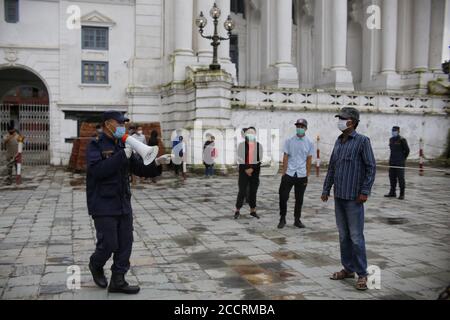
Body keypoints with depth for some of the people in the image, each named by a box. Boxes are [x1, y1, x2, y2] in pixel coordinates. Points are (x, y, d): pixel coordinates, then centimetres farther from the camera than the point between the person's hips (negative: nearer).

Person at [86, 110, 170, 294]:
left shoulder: (122, 146, 12)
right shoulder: (95, 146, -8)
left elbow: (139, 169, 13)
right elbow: (98, 170, -25)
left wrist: (156, 163, -4)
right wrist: (123, 155, -25)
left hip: (124, 205, 7)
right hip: (104, 206, -7)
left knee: (125, 244, 7)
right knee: (108, 244, -3)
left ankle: (118, 281, 17)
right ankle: (95, 266, 28)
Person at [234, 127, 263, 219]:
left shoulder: (259, 145, 5)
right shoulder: (241, 145, -1)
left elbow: (259, 160, 0)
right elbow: (239, 159, -5)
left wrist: (252, 168, -11)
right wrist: (246, 169, -13)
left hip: (255, 172, 2)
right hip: (244, 171, -2)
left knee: (253, 191, 7)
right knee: (242, 191, -4)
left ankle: (253, 210, 17)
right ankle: (237, 210, 6)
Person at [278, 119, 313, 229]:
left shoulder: (309, 143, 2)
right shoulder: (289, 141, 1)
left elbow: (309, 160, 4)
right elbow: (285, 157, 1)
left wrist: (307, 176, 1)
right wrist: (284, 172, -5)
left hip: (301, 175, 1)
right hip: (288, 174, -1)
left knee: (299, 199, 9)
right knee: (283, 197, -1)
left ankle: (297, 220, 22)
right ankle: (282, 219, 15)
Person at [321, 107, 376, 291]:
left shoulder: (362, 141, -7)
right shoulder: (339, 141, 13)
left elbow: (371, 167, -9)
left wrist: (365, 191, -15)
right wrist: (326, 189, 16)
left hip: (354, 197, -7)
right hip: (339, 196, 7)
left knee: (356, 236, -4)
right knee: (343, 235, 12)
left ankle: (362, 274, 5)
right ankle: (348, 269, 23)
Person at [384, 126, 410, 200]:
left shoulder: (402, 140, -9)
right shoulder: (391, 139, 11)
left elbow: (407, 150, -4)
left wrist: (403, 158, 4)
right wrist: (392, 158, 16)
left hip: (400, 163, -6)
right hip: (392, 162, 6)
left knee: (400, 178, -3)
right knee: (392, 177, 9)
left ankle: (402, 194, 4)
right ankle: (392, 193, 18)